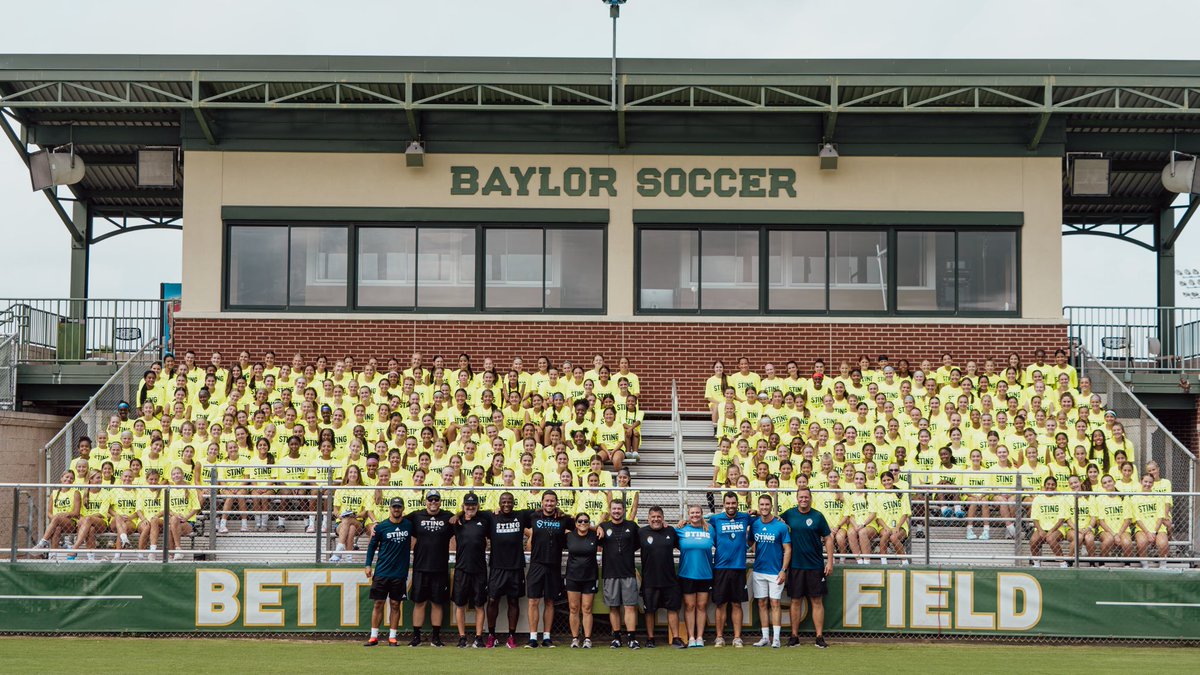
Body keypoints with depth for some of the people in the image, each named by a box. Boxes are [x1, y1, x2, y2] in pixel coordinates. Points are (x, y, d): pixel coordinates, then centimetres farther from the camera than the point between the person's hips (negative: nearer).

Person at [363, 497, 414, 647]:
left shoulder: (409, 524, 3)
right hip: (382, 572, -1)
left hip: (400, 573, 1)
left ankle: (392, 637, 10)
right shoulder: (381, 526, -1)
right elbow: (372, 546, 6)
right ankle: (374, 636, 7)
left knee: (395, 605, 4)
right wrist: (368, 565, 0)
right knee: (378, 603, 1)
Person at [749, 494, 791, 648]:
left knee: (774, 603, -4)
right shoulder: (754, 524, 2)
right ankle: (765, 637, 12)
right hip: (759, 570, 4)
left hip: (775, 571, -4)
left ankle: (776, 638, -1)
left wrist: (783, 570, -13)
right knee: (762, 603, 7)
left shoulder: (781, 526, -9)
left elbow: (787, 549, -7)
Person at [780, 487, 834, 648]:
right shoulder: (789, 514, 4)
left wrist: (830, 561, -3)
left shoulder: (818, 516, 1)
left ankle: (820, 637, 4)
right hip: (795, 565, 1)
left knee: (817, 601, 1)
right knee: (795, 601, 6)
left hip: (815, 565, -1)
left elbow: (828, 539, 3)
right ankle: (794, 636, 13)